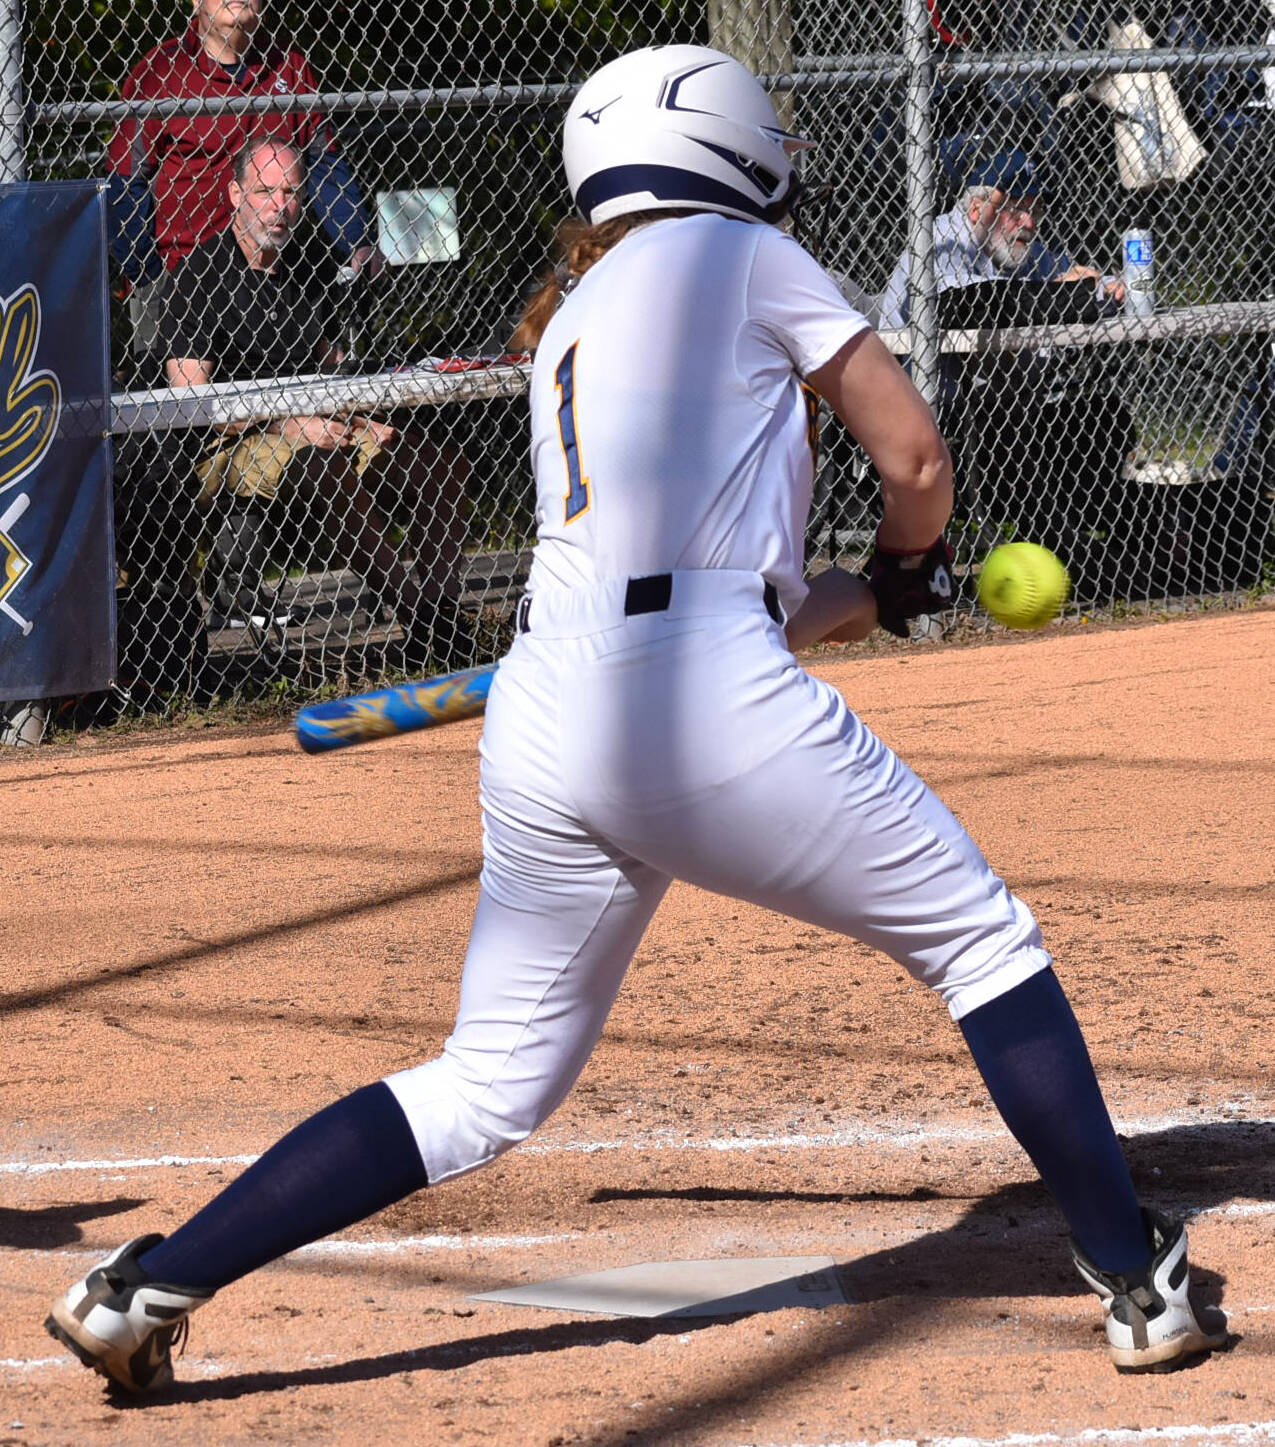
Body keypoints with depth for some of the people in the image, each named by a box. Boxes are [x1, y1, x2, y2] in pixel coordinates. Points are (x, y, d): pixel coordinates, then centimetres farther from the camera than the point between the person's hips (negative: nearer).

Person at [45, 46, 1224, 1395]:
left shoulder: (567, 324, 27)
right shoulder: (739, 254, 8)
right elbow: (914, 455, 10)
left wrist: (874, 595, 39)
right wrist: (905, 567, 30)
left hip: (542, 720, 6)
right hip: (708, 705, -6)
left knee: (486, 1088, 15)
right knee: (983, 941, 11)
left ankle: (144, 1287, 9)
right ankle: (1138, 1284, 10)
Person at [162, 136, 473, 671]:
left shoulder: (302, 273, 15)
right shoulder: (201, 275, -7)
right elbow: (191, 398, -14)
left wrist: (361, 421, 1)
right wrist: (287, 426, -19)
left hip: (313, 431, 7)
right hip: (229, 447, -7)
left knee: (443, 464, -11)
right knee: (324, 465, -38)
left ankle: (442, 617, -18)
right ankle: (416, 612, -36)